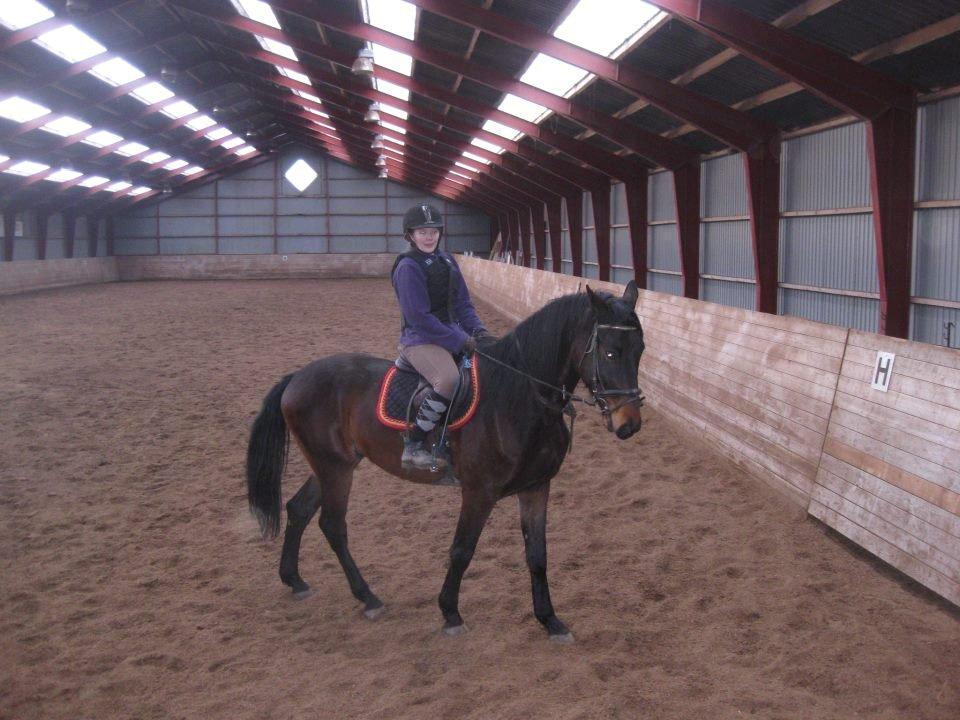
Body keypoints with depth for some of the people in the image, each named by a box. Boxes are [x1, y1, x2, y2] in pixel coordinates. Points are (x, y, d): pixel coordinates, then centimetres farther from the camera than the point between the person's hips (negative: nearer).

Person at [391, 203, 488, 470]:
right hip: (420, 339, -9)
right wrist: (460, 341, -19)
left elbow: (462, 303, 15)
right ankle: (412, 446, -23)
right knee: (449, 380, -33)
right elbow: (419, 317, -18)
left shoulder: (446, 260, 12)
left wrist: (478, 332, -3)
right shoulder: (408, 267, -12)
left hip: (453, 333, 9)